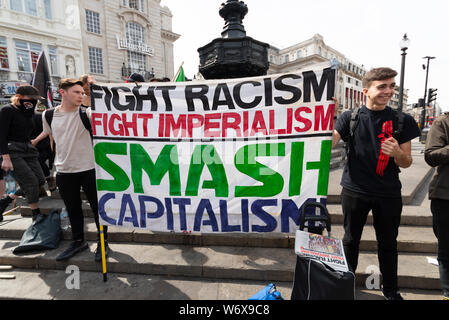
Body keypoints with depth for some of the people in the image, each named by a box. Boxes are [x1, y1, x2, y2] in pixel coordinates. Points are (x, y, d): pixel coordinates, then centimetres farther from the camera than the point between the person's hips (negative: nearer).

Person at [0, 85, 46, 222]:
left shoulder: (28, 112, 14)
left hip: (28, 150, 7)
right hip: (12, 151, -7)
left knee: (40, 180, 1)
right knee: (31, 182, -12)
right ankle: (37, 215, 1)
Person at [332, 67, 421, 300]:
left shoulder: (402, 121, 3)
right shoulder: (351, 117, -1)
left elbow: (407, 163, 4)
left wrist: (397, 153, -19)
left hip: (389, 193, 2)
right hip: (355, 191, -1)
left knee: (388, 243, 15)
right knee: (351, 239, 12)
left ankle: (391, 289, 37)